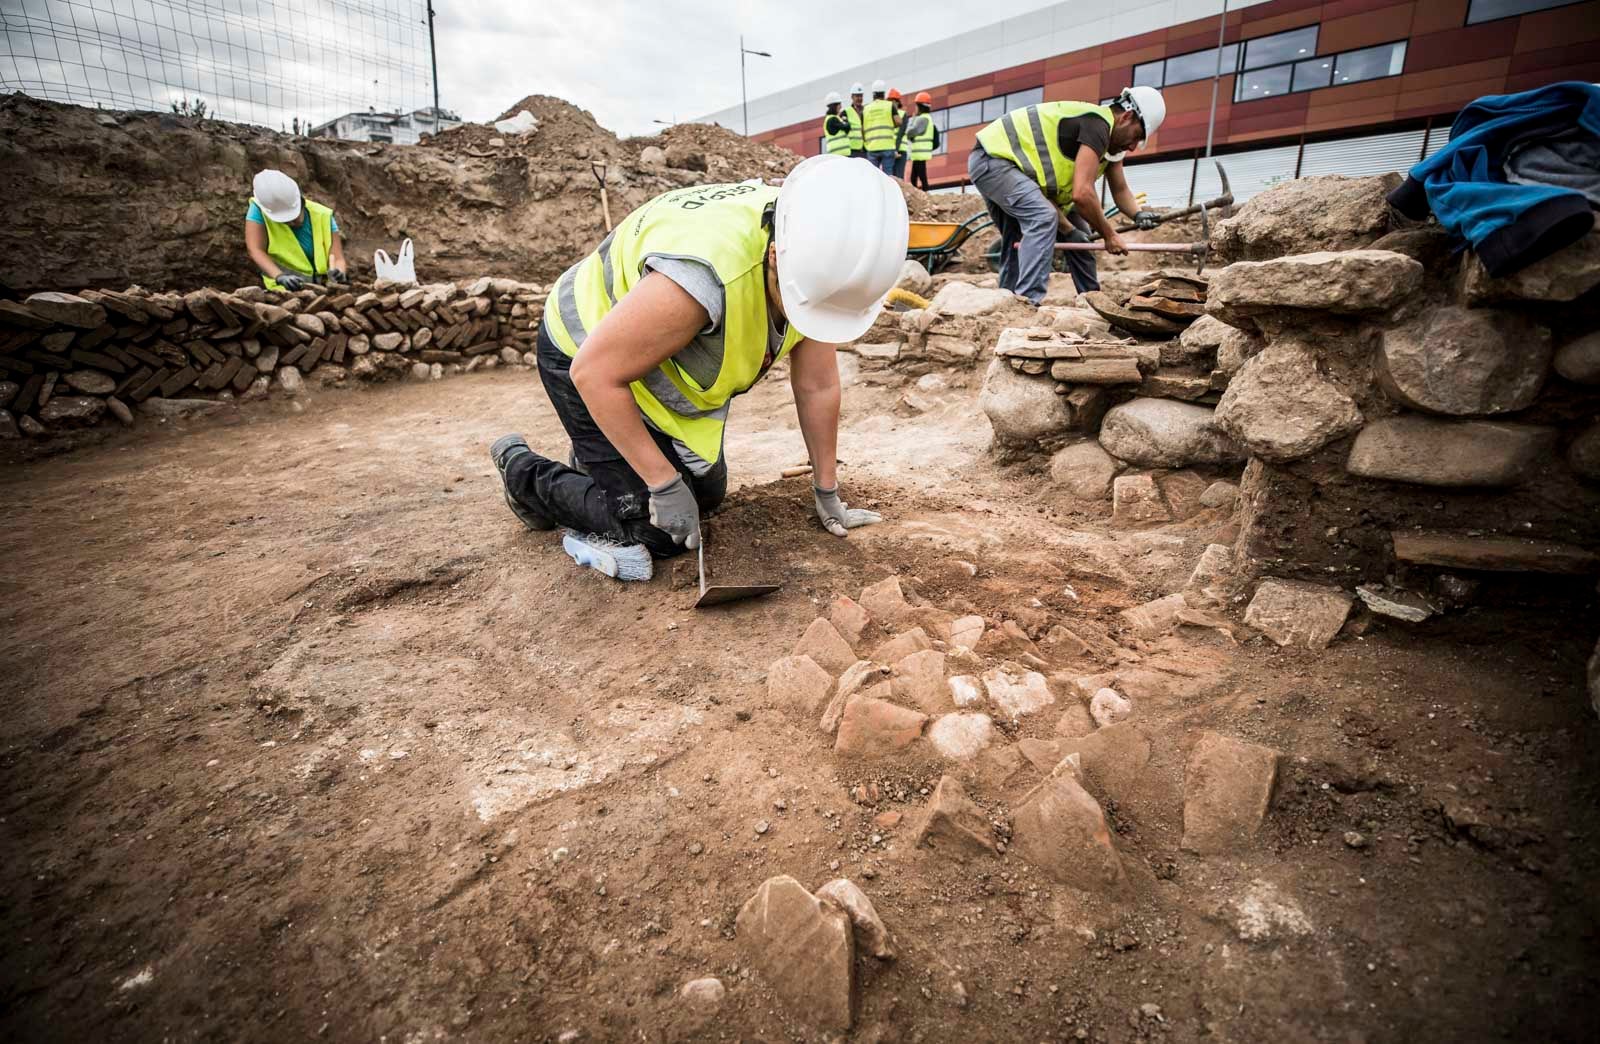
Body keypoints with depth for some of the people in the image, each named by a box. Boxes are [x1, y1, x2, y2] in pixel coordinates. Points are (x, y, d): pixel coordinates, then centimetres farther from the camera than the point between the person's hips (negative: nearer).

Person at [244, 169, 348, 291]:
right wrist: (280, 277, -35)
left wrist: (339, 273, -35)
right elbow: (255, 250, -17)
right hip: (287, 291, -3)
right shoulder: (259, 210, -9)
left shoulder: (322, 216, -6)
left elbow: (338, 258, -11)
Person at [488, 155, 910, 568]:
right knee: (658, 532, -9)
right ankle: (522, 470, 11)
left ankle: (596, 457, 35)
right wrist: (664, 485, -26)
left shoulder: (813, 260, -17)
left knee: (707, 494, 15)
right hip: (587, 354, -7)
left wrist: (826, 493, -2)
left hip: (658, 354, 7)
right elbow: (594, 373, -32)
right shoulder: (703, 280, -42)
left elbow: (817, 384, -9)